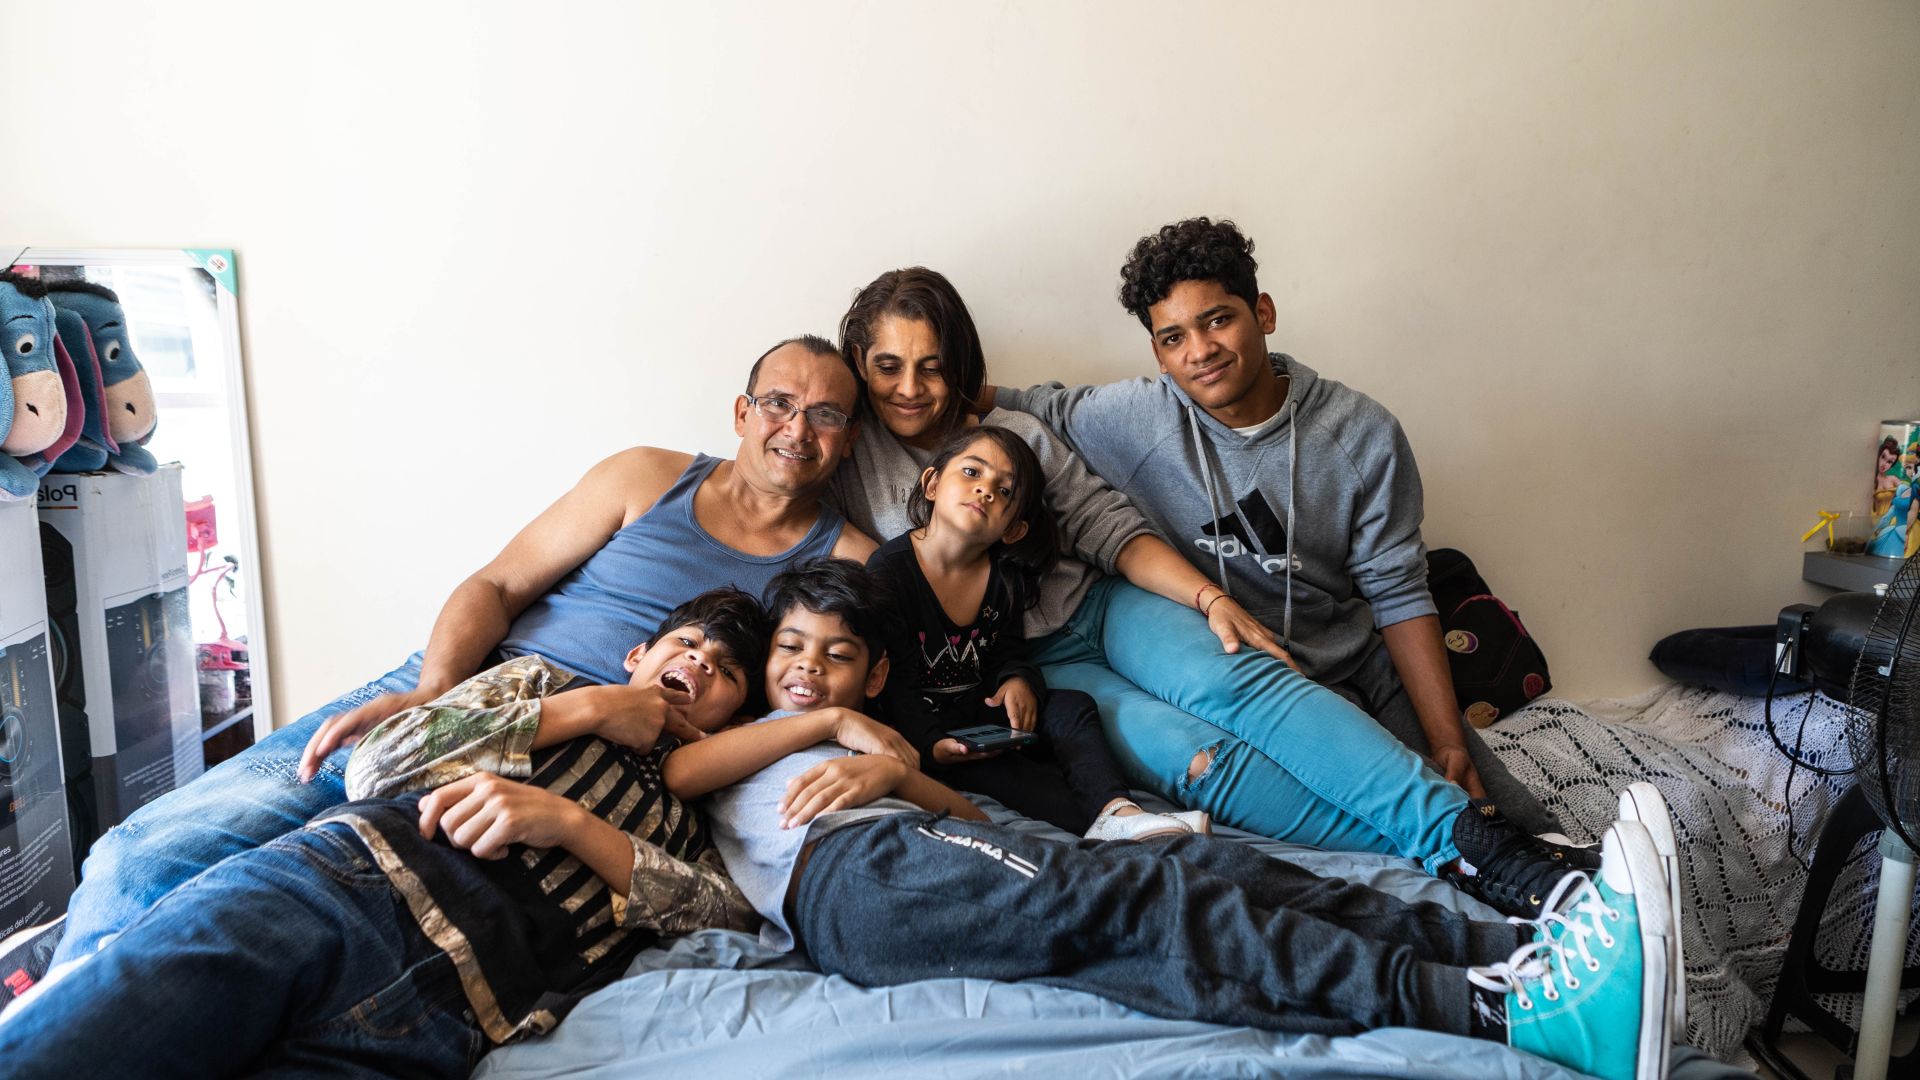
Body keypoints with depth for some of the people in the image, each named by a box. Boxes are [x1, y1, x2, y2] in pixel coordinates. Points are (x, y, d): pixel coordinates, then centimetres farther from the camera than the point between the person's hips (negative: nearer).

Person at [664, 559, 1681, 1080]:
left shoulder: (866, 740, 39)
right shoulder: (736, 737, 30)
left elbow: (972, 814, 21)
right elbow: (673, 771, 3)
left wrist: (896, 772, 1)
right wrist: (826, 726, 6)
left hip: (925, 851, 6)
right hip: (851, 876, -6)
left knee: (1199, 865, -18)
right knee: (1148, 901, -27)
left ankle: (1526, 948, -30)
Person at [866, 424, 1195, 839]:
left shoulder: (1006, 576, 2)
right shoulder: (889, 569, -15)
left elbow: (1007, 653, 10)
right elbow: (895, 684, -19)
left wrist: (1018, 681, -16)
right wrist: (934, 746, -33)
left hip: (981, 712, 6)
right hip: (923, 726, -6)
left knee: (1073, 706, -11)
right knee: (986, 764, -32)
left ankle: (1116, 809, -30)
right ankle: (1100, 825, -39)